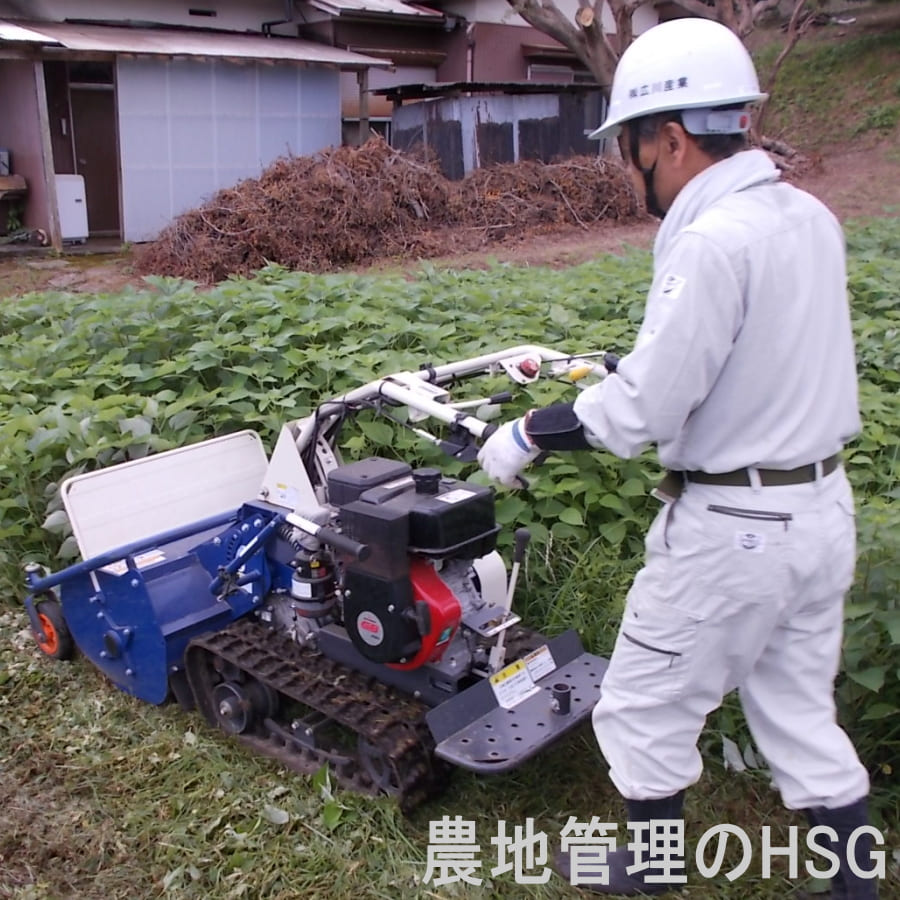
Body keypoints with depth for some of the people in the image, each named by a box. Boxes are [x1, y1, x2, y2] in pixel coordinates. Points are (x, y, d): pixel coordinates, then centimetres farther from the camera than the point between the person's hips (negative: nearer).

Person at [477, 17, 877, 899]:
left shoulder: (711, 241, -23)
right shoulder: (812, 216, 5)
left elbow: (642, 410, -23)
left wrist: (529, 433, -10)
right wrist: (628, 364, 19)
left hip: (732, 528, -8)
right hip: (821, 509, 9)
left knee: (645, 709, 14)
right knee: (801, 715, 22)